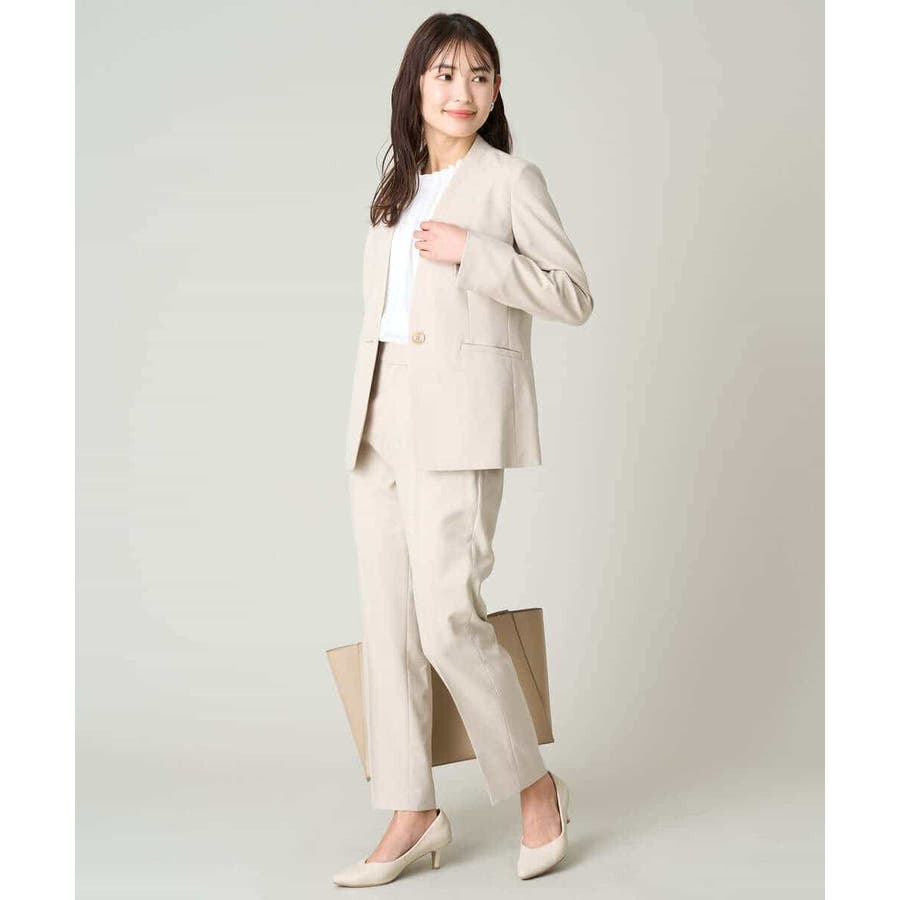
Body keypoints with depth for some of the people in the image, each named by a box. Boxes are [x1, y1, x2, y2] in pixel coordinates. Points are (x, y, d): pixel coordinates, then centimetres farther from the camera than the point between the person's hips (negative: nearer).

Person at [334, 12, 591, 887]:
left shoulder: (509, 179, 1)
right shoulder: (396, 190, 20)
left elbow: (574, 296, -4)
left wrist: (471, 252, -13)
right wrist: (362, 424, 16)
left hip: (458, 419, -7)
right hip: (378, 419, 7)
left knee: (447, 617, -12)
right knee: (386, 619, 5)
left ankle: (536, 788, 9)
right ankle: (412, 815, 13)